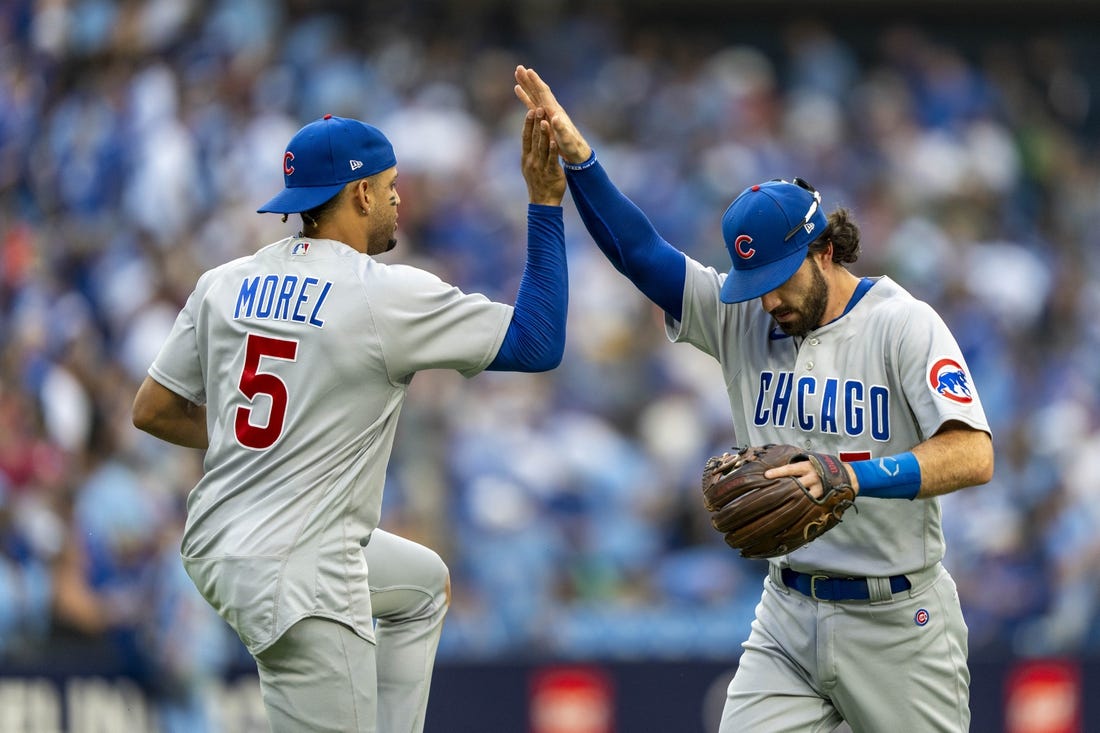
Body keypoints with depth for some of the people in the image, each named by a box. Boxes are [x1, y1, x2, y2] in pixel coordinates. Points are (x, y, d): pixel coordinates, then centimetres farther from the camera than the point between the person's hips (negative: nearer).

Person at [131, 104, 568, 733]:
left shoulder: (225, 284, 4)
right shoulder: (389, 296, -14)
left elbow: (153, 410, 10)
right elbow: (540, 343, -10)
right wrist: (546, 204, -5)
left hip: (218, 548, 9)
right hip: (301, 585, -9)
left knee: (425, 583, 31)